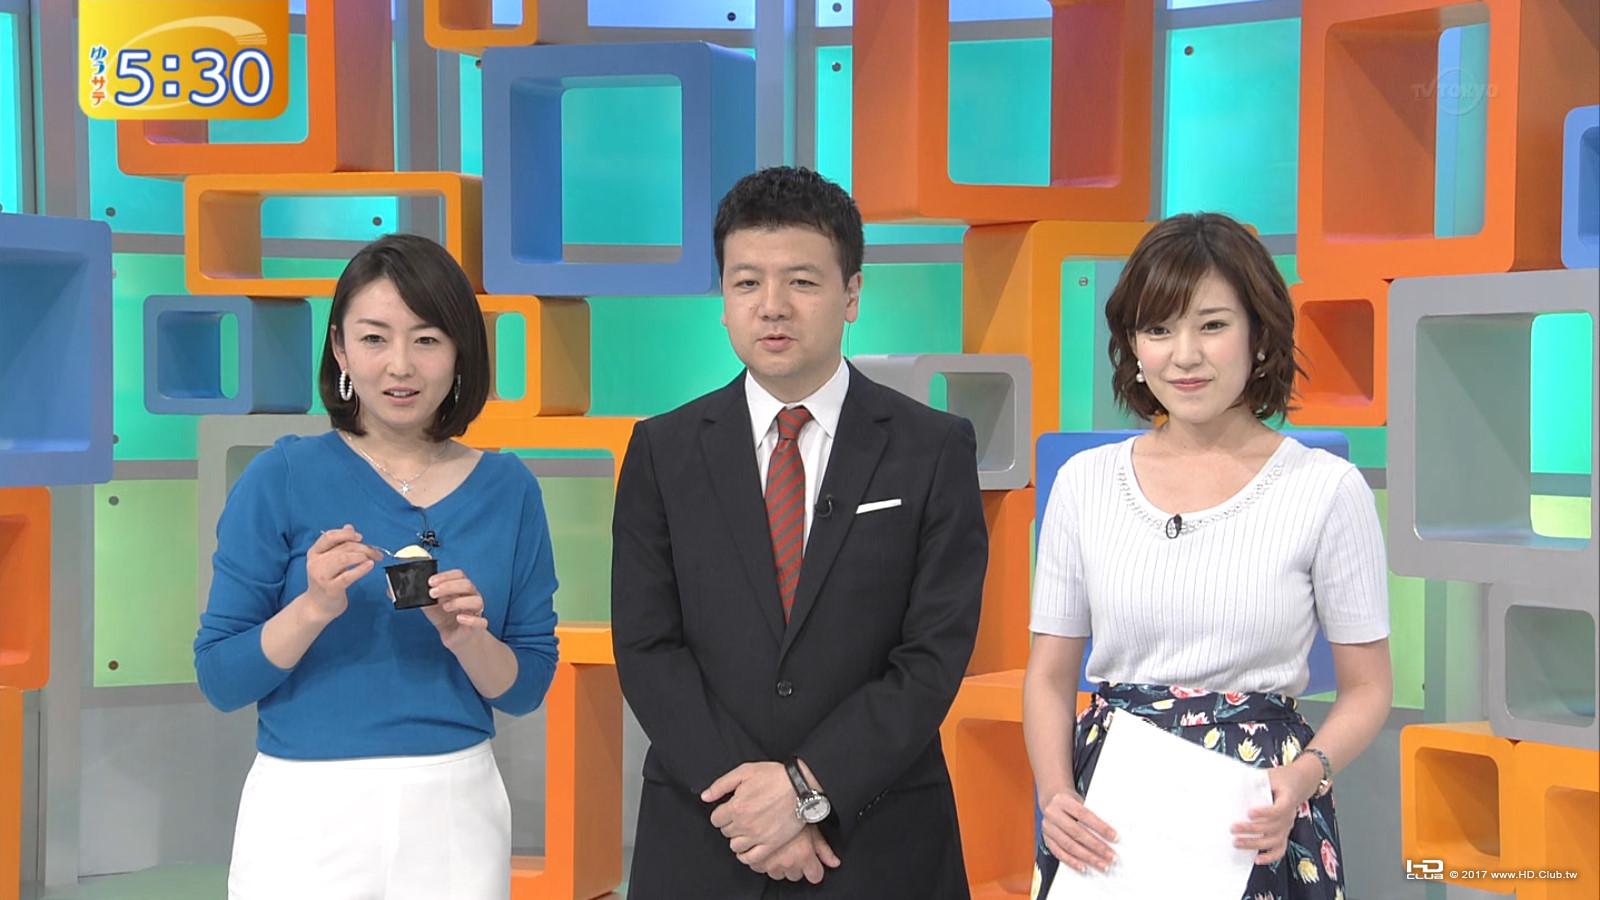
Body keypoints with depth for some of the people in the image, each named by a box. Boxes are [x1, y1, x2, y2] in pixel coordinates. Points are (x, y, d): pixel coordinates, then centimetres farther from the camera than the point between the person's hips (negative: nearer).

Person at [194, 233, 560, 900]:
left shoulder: (507, 488, 1)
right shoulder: (281, 478, -6)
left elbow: (527, 688, 4)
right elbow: (220, 681, -5)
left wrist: (467, 637, -15)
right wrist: (315, 607, -20)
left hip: (454, 817, 2)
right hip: (306, 815, -2)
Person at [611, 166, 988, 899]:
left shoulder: (935, 449, -2)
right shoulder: (663, 451, 2)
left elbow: (935, 652, -7)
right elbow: (646, 647, -2)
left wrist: (809, 786, -15)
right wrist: (744, 794, -13)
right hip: (703, 840, 1)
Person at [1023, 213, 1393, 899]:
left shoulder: (1326, 488, -5)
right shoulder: (1084, 482, 2)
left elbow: (1367, 688, 1)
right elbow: (1050, 675, 6)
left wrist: (1303, 776, -17)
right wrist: (1056, 797, -10)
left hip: (1258, 828, -2)